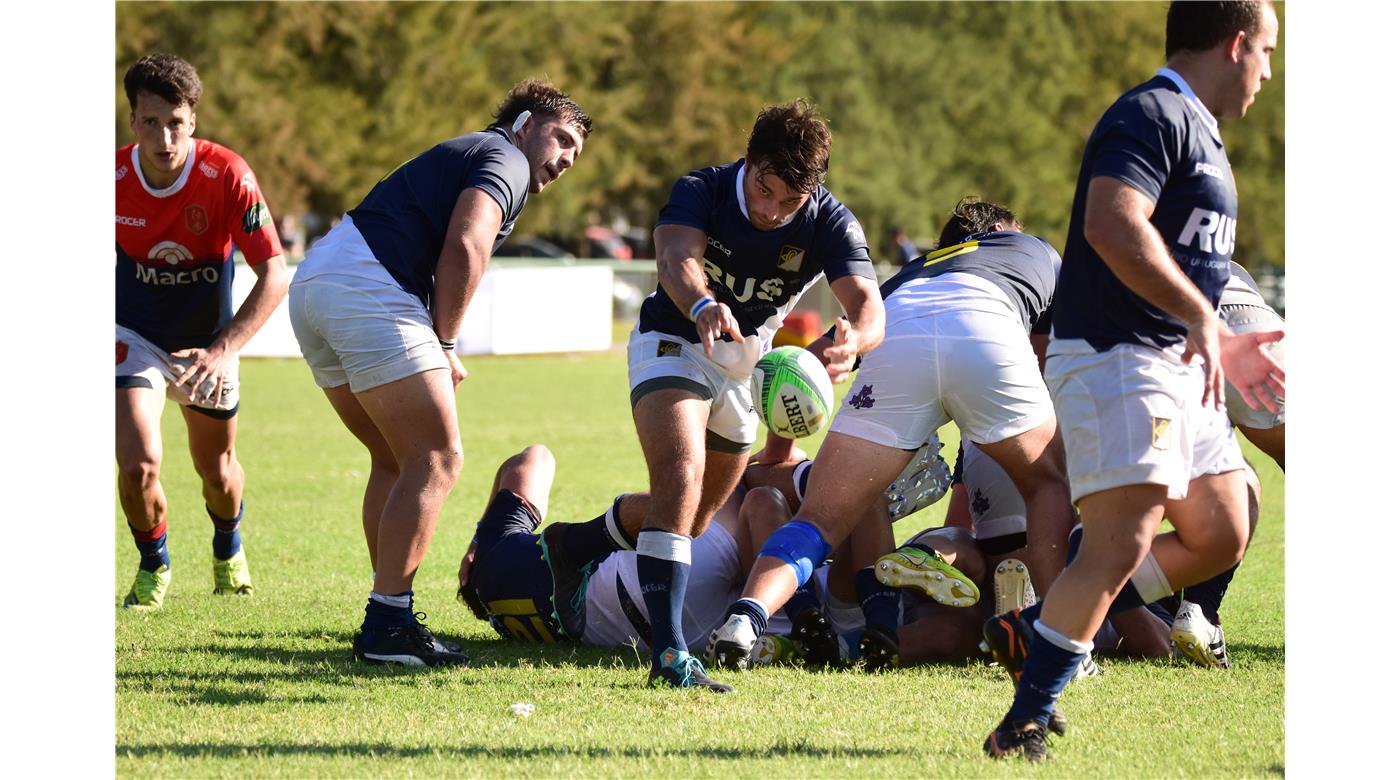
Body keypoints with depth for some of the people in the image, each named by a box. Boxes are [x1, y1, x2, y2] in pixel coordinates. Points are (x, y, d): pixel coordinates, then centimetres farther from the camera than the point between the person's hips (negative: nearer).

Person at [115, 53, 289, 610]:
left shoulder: (227, 176, -26)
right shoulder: (112, 177, -21)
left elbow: (274, 276, -26)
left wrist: (223, 349, -36)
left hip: (207, 342, 0)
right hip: (135, 337, 0)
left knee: (217, 470, 14)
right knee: (138, 465, -17)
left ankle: (229, 551, 49)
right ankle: (153, 567, 14)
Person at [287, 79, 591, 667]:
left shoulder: (459, 156, 32)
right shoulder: (504, 160, 2)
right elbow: (464, 247, -15)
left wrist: (432, 345, 14)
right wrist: (445, 347, -7)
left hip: (312, 286, 10)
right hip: (367, 293, -10)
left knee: (396, 461, 17)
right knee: (437, 459, -8)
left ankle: (388, 614, 17)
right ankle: (386, 627, -12)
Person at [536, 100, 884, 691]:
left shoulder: (830, 224, -18)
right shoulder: (702, 192, -23)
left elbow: (868, 307, -31)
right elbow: (676, 259, -42)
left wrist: (853, 342, -56)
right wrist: (703, 306, -65)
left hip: (746, 365, 5)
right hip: (674, 344, -5)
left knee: (696, 515, 17)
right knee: (681, 481, -28)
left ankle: (570, 548, 44)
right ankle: (668, 654, -38)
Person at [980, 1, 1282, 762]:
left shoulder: (1194, 129, 20)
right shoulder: (1152, 115, -14)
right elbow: (1112, 226, -30)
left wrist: (1220, 346, 22)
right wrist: (1199, 316, -25)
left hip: (1176, 365, 10)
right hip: (1115, 358, -10)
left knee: (1220, 537, 10)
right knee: (1122, 546, -18)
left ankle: (1035, 632, 14)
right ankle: (1022, 725, -14)